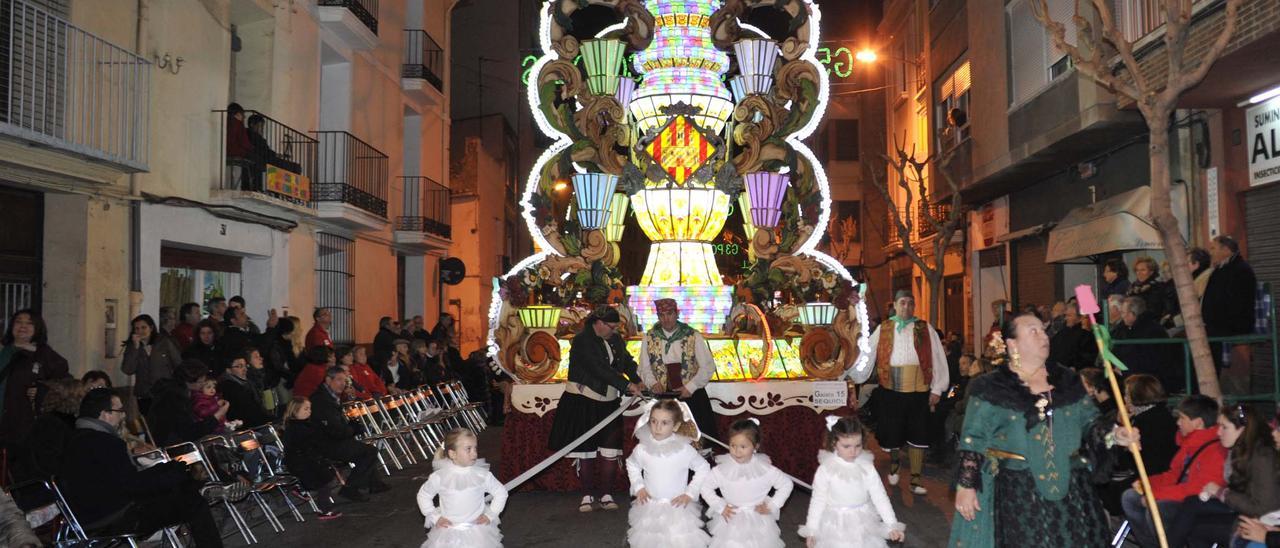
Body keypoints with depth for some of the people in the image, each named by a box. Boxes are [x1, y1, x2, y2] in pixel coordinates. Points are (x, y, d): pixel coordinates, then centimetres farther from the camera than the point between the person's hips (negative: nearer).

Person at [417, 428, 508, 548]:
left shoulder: (483, 475, -7)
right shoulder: (439, 477, -7)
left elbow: (501, 492, 7)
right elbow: (423, 495, 9)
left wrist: (490, 515, 2)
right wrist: (434, 517, 5)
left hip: (477, 532, 0)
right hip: (449, 532, 0)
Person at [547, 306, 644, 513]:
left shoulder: (615, 340, 8)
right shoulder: (582, 341, -15)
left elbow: (627, 361, 12)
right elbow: (600, 369, -24)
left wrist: (639, 381, -7)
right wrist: (627, 385, -26)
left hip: (608, 403, 6)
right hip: (583, 402, -6)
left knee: (610, 449, 0)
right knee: (585, 449, 1)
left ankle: (606, 495, 8)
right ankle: (588, 495, 11)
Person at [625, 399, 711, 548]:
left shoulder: (684, 449, -13)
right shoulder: (642, 448, -7)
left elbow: (703, 469, 0)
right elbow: (632, 465, 14)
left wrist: (690, 493, -5)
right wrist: (638, 486, 3)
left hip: (677, 507, -2)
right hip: (649, 508, 2)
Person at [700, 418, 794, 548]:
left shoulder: (765, 469, -13)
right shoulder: (722, 470, -12)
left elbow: (786, 484, -3)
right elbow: (706, 487, 0)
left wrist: (772, 506, -6)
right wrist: (720, 506, -7)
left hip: (758, 521, 0)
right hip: (730, 521, 0)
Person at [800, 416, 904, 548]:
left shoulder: (867, 468, -10)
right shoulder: (825, 470, -14)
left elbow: (880, 497, -7)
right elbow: (818, 501, -5)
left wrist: (892, 525, -12)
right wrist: (811, 530, -2)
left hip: (863, 525, 2)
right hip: (835, 526, -2)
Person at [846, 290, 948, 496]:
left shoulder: (926, 329, 6)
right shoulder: (883, 330, 7)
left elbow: (938, 359, 3)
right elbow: (868, 356, 6)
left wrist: (937, 389, -2)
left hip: (918, 391, 0)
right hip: (890, 391, 0)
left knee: (917, 436, 4)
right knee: (891, 433, 7)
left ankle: (916, 479, 16)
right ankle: (895, 461, 39)